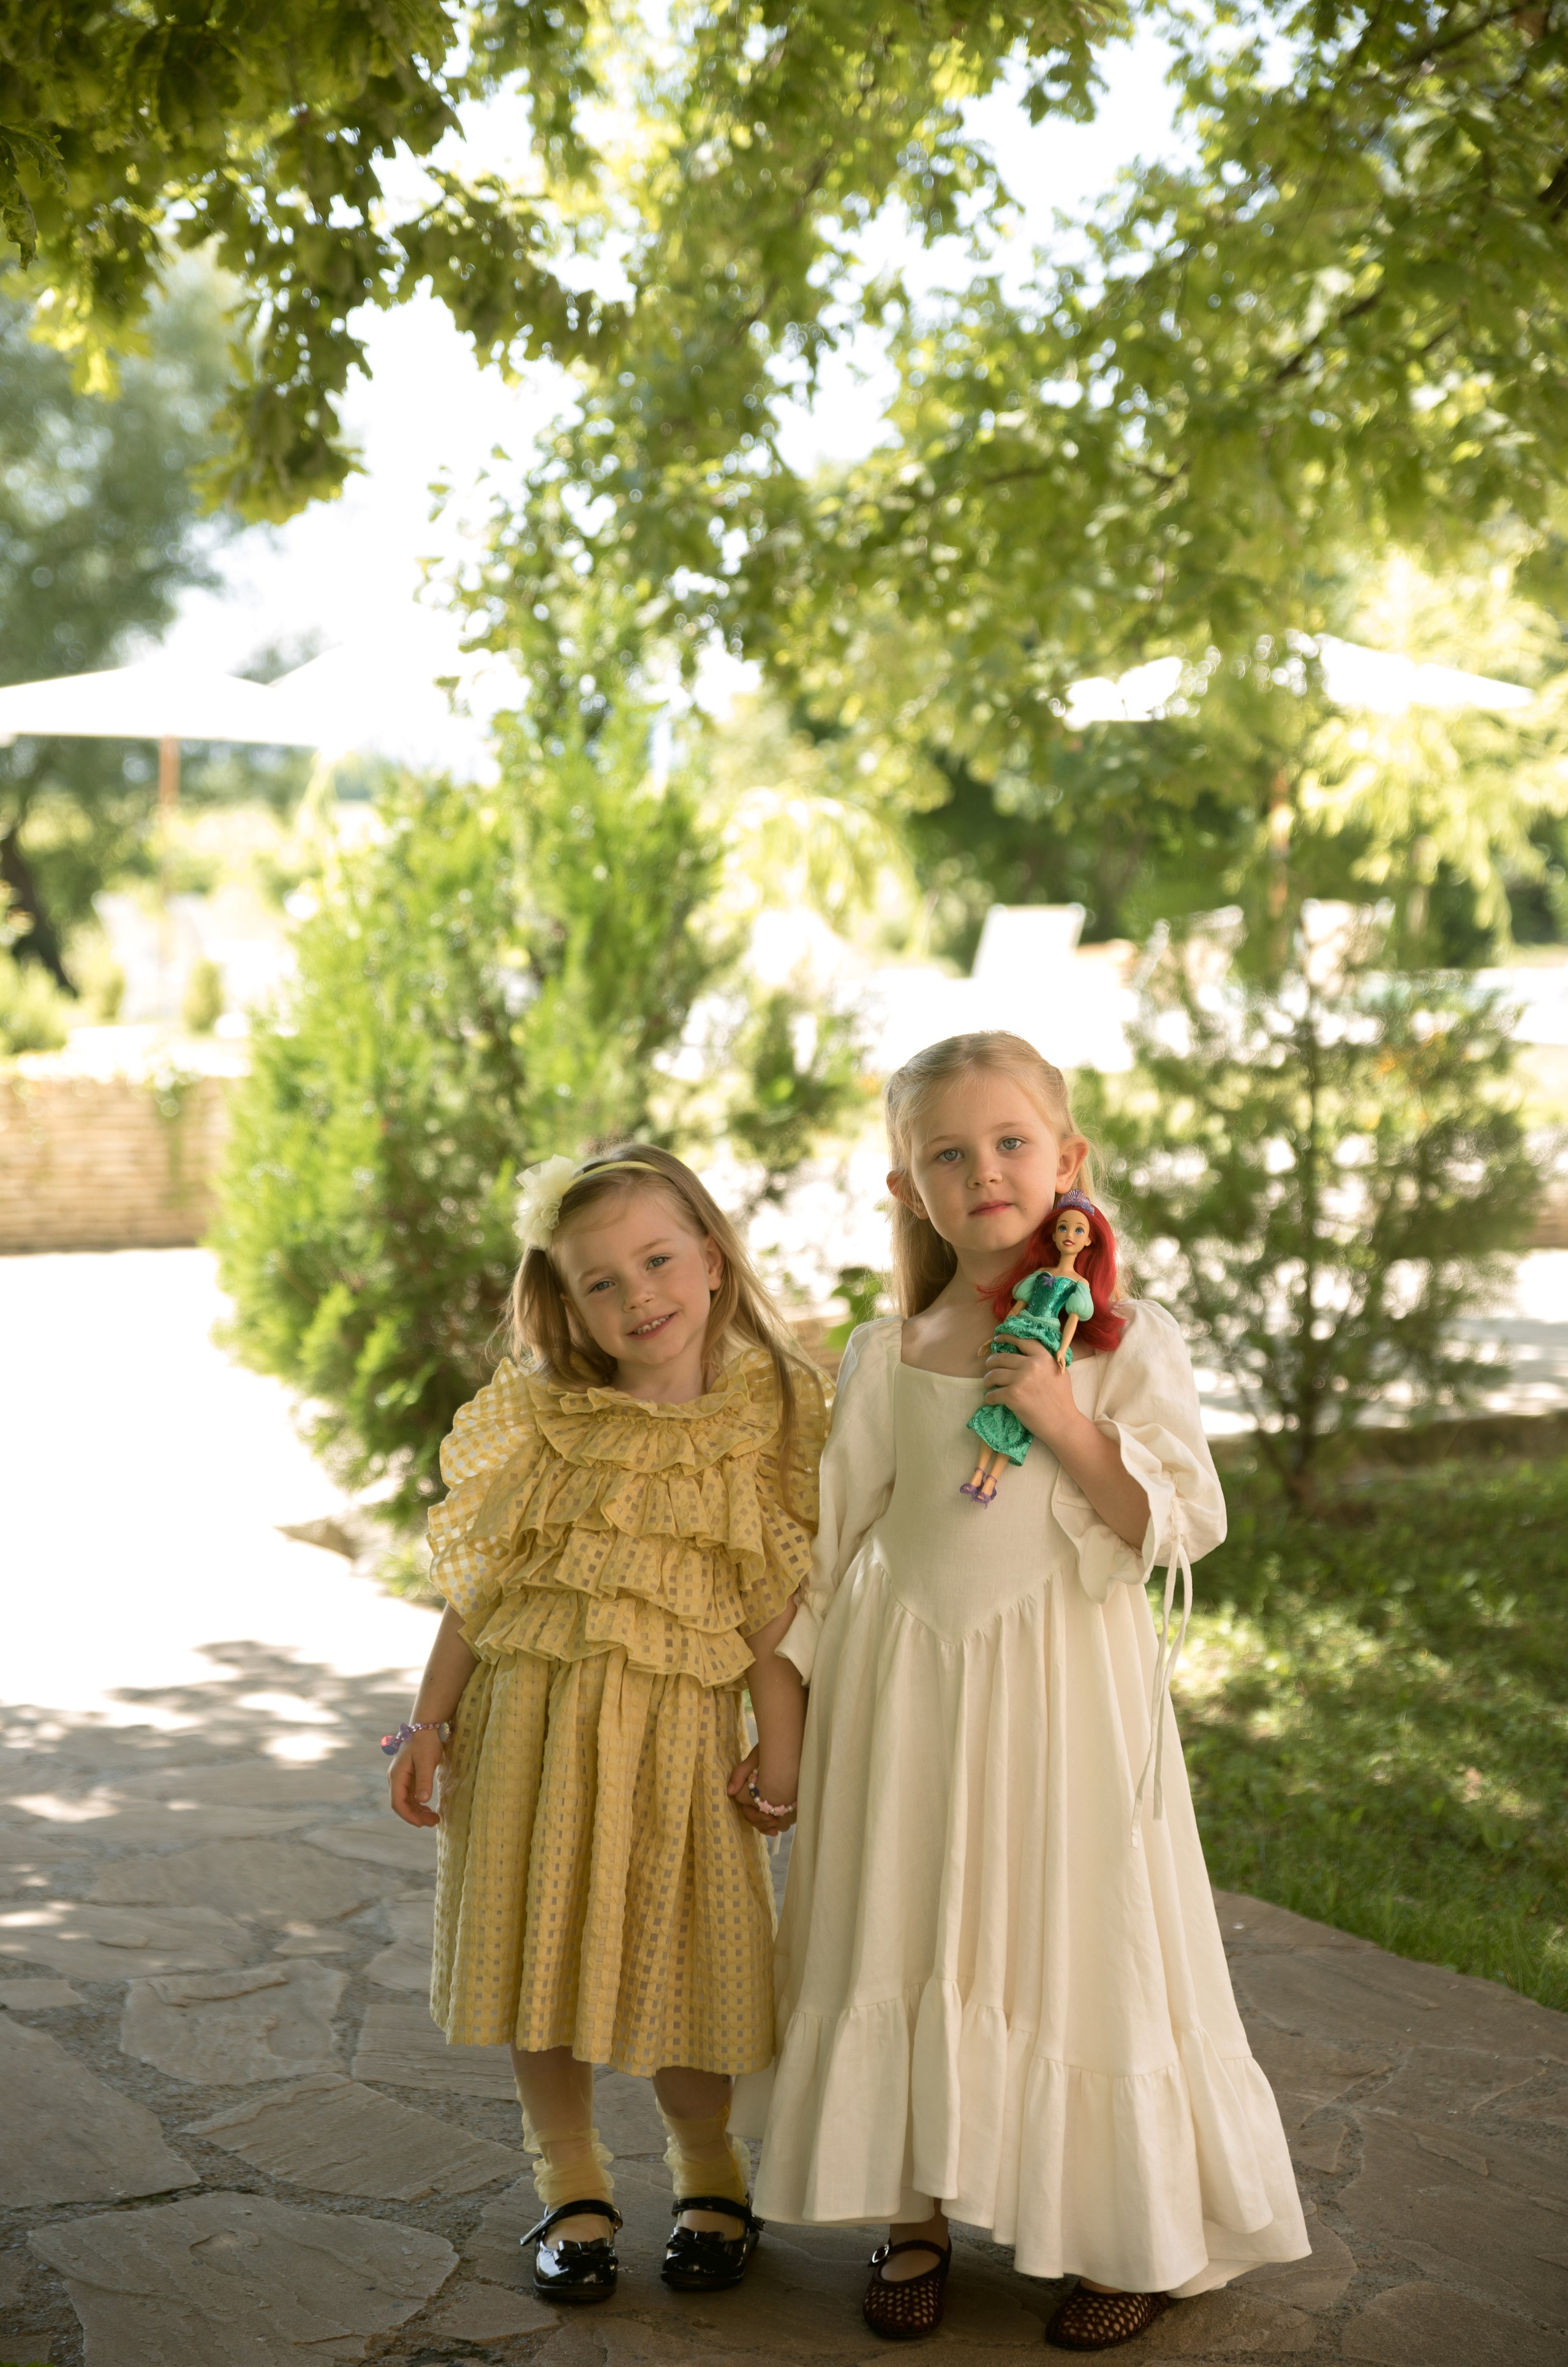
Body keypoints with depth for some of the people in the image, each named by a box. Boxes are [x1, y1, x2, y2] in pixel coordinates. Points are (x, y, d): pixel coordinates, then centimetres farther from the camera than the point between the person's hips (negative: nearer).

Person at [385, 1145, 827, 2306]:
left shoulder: (771, 1417, -3)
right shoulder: (545, 1416, 0)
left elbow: (774, 1603, -1)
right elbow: (480, 1578, 4)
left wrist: (783, 1743, -5)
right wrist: (430, 1720, 4)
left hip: (679, 1725, -1)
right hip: (530, 1711, 2)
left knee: (679, 1962, 4)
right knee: (540, 1950, 7)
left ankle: (709, 2177, 30)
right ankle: (574, 2189, 27)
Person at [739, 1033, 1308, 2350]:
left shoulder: (1127, 1341, -4)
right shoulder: (886, 1355, 2)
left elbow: (1183, 1528, -9)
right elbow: (833, 1538, 8)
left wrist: (1068, 1425, -20)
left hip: (1066, 1689, -2)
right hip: (905, 1686, 3)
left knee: (1078, 1944, 3)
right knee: (900, 1938, 8)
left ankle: (1133, 2239, 21)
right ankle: (912, 2218, 25)